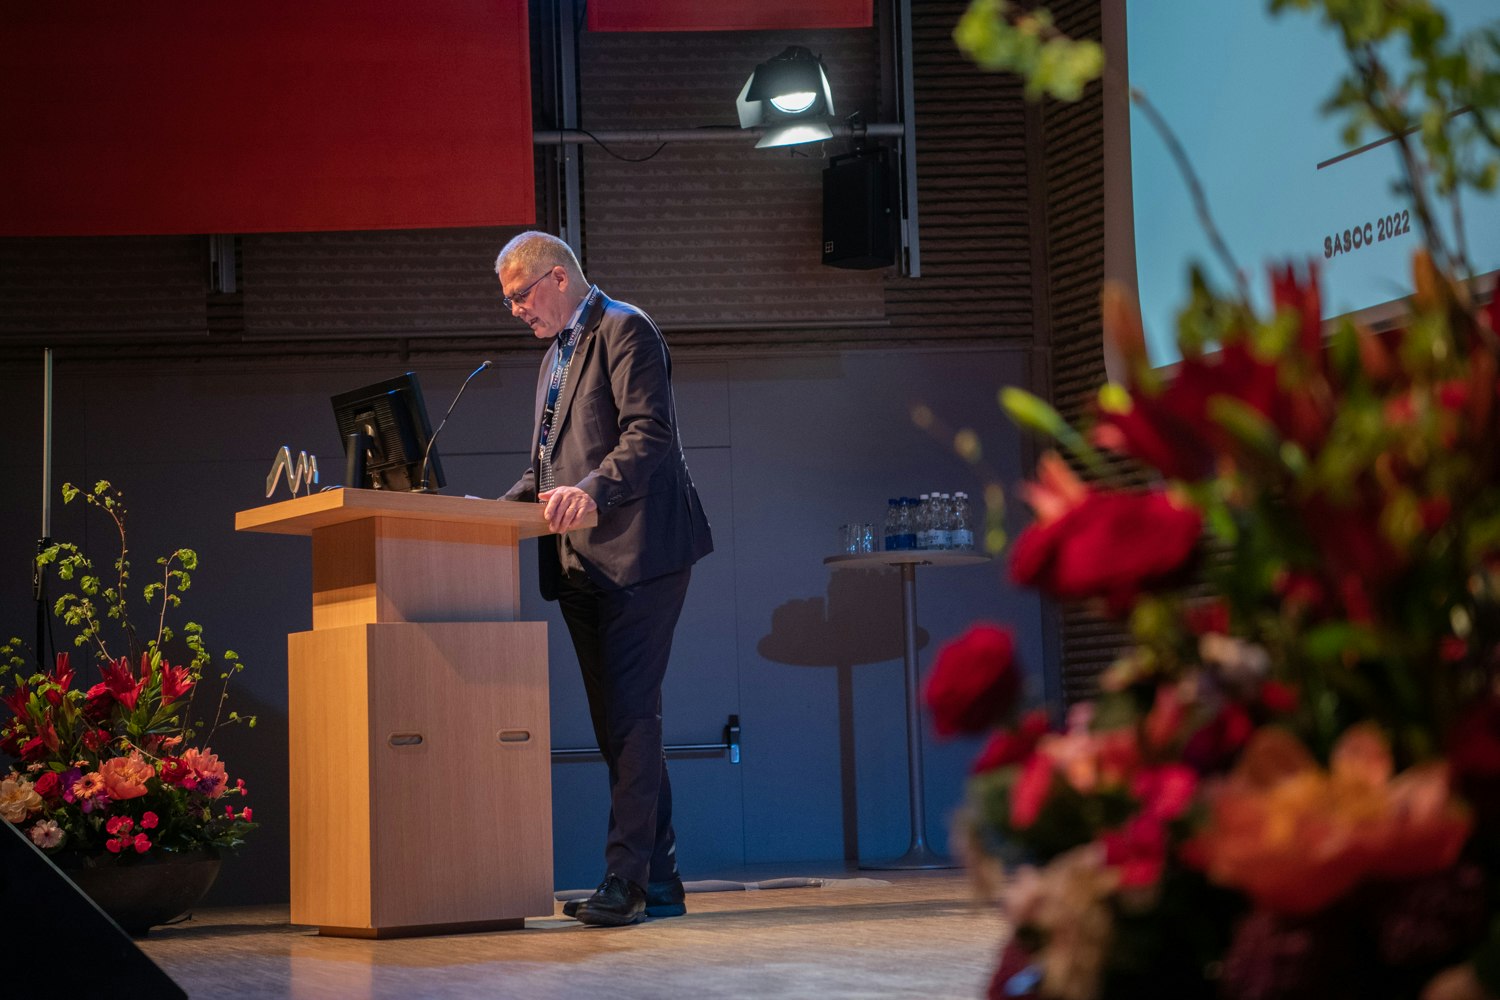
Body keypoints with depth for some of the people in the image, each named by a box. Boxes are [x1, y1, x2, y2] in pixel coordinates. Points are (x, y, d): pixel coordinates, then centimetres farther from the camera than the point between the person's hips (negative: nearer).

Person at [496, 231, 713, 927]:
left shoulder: (625, 330, -5)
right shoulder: (556, 355, 24)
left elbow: (650, 436, -18)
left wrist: (591, 491, -31)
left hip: (637, 553, -10)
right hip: (583, 564, 10)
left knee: (631, 714, -12)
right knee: (616, 722, 9)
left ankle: (626, 878, -14)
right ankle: (658, 880, 14)